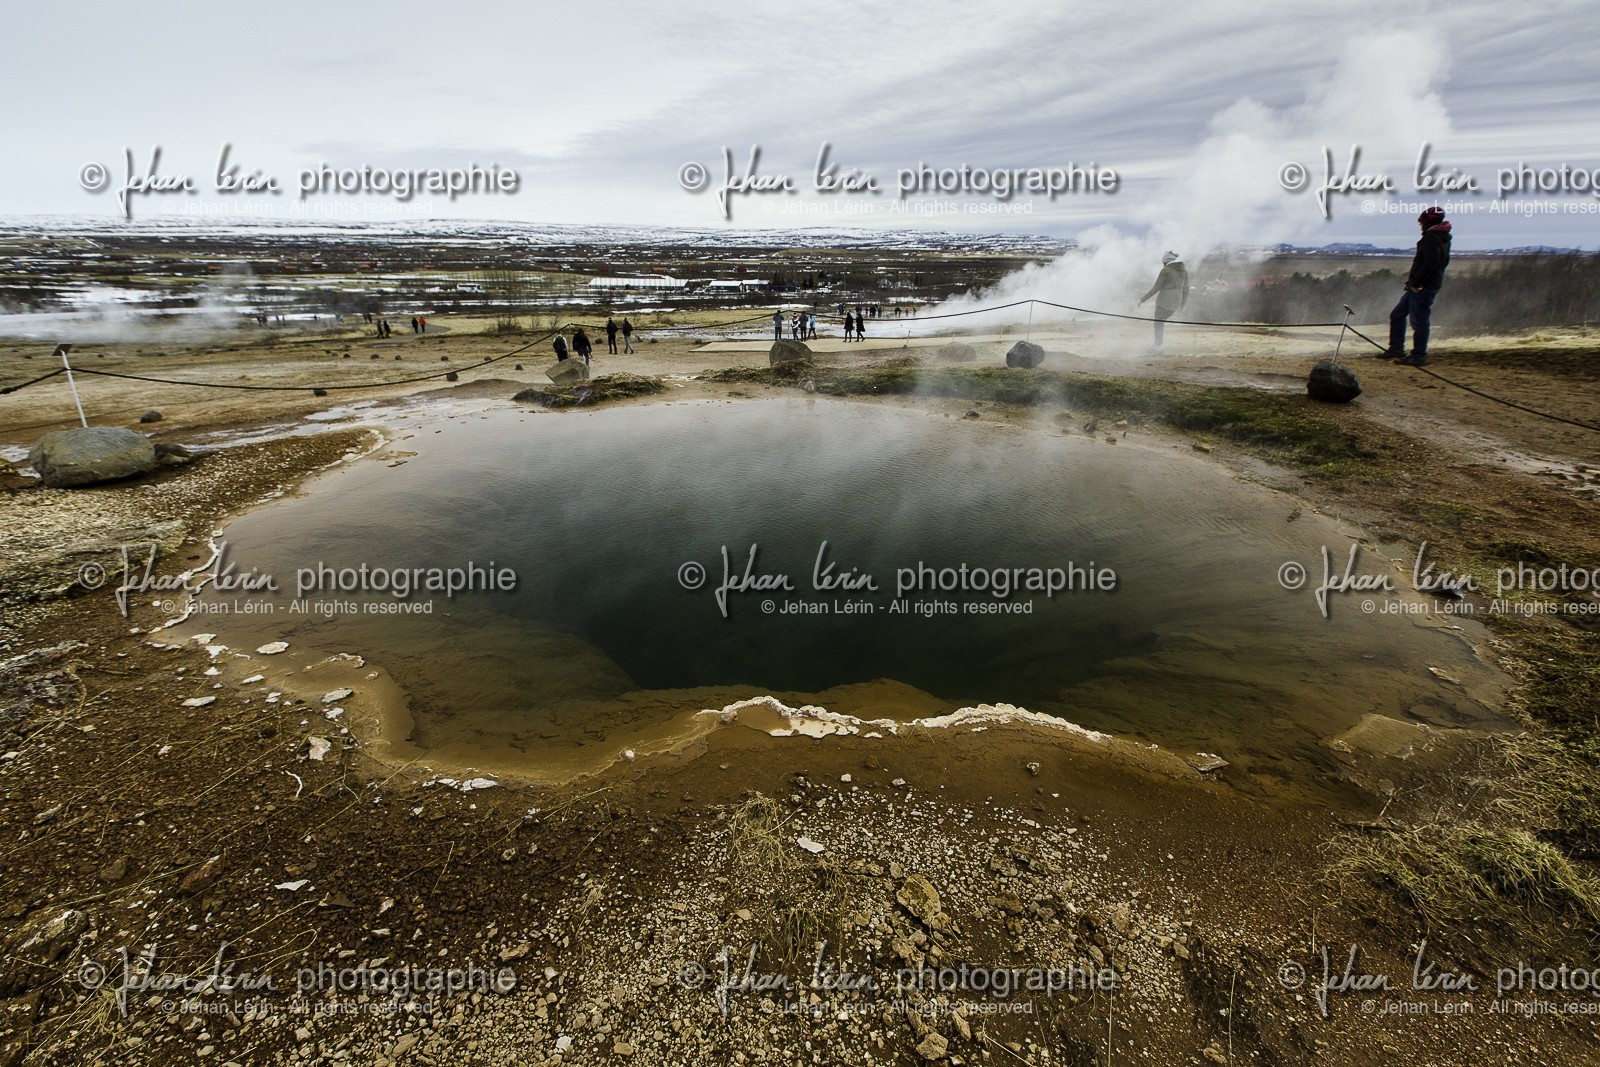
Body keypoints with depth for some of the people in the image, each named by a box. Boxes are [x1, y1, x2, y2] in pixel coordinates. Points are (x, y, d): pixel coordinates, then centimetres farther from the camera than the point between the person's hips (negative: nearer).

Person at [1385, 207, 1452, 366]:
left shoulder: (1431, 238, -15)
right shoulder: (1443, 238, 17)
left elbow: (1430, 264, -23)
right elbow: (1443, 262, 20)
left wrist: (1416, 282, -19)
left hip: (1423, 287, -10)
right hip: (1423, 285, 10)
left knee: (1419, 321, -6)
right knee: (1397, 315, 16)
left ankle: (1418, 356, -2)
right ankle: (1396, 349, 19)